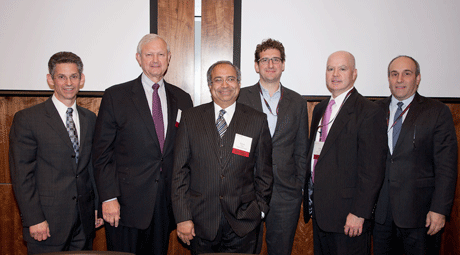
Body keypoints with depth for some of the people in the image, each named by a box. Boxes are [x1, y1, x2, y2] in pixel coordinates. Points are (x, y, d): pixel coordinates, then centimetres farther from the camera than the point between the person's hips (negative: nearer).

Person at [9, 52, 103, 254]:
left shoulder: (90, 119, 9)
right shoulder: (26, 119, -6)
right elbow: (21, 175, -9)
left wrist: (98, 206, 9)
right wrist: (34, 220, -13)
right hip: (47, 223, -4)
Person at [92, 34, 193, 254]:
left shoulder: (182, 100, 8)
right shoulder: (115, 96, -1)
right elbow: (102, 152, -3)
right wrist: (108, 197, -10)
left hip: (166, 202, 3)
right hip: (125, 203, -3)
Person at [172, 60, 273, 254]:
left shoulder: (257, 120, 2)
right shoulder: (191, 118, 2)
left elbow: (264, 171, 6)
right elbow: (180, 171, 0)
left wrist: (259, 209, 4)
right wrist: (183, 217, -4)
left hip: (242, 222, 0)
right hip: (201, 222, 0)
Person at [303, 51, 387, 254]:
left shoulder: (369, 113, -12)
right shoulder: (320, 109, 12)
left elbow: (372, 170, -16)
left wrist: (359, 213, -19)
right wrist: (310, 202, 13)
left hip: (347, 214, -7)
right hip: (318, 209, 7)